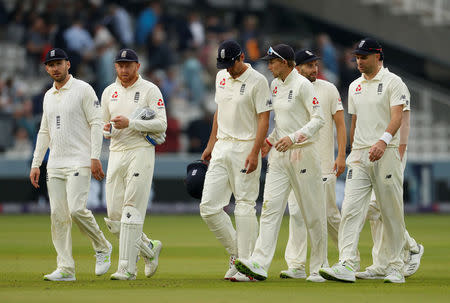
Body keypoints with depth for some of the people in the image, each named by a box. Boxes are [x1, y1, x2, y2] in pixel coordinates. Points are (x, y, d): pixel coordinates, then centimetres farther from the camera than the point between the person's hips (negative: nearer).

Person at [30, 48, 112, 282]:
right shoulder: (48, 96, 17)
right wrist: (35, 164, 15)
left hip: (79, 163, -7)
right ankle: (65, 269, 1)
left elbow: (96, 123, -8)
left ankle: (102, 247, 4)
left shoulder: (83, 90, -3)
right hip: (55, 164, 7)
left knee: (76, 209, -19)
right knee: (58, 215, 0)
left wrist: (95, 157, -17)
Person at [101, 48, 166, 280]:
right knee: (114, 216, 2)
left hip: (140, 152, -6)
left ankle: (127, 268, -12)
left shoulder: (150, 90, -2)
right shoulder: (109, 92, 15)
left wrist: (130, 124, -20)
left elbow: (161, 124, -11)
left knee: (132, 212, -12)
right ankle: (149, 249, 24)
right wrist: (107, 128, -2)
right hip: (116, 154, 6)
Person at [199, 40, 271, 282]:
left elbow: (264, 119, -13)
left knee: (245, 206, -6)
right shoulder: (221, 77, 12)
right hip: (221, 147, 7)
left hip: (245, 147, -7)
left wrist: (254, 153, -21)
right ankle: (236, 253, 14)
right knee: (208, 207, 0)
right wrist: (211, 143, 19)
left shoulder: (257, 81, -9)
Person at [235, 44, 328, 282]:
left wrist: (293, 138, -24)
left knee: (313, 213, 1)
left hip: (303, 153, -7)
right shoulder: (275, 85, 14)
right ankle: (259, 264, -16)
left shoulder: (302, 85, -11)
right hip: (279, 155, 7)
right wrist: (269, 141, 15)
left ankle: (319, 267, 11)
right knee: (270, 207, -7)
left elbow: (318, 119, -15)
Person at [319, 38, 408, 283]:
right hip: (359, 155, 5)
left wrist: (383, 140, -31)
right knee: (351, 209, -9)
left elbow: (397, 116, -15)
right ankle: (347, 265, -17)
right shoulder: (355, 86, 17)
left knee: (392, 212, 0)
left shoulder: (392, 82, -3)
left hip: (386, 153, -5)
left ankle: (395, 267, 7)